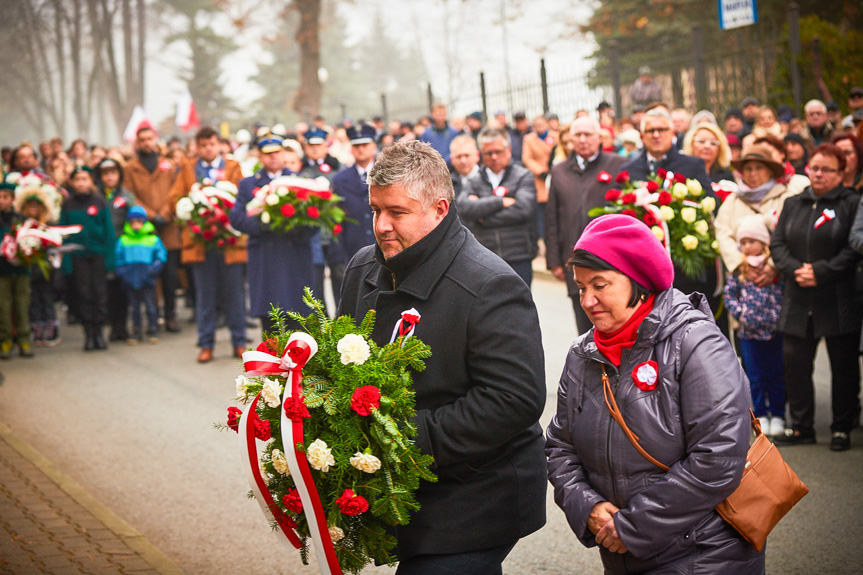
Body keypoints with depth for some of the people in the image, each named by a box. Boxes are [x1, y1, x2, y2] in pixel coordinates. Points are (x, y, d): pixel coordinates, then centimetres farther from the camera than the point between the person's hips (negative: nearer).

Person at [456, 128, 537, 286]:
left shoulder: (523, 177, 6)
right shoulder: (474, 182, 12)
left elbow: (523, 209, -10)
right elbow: (465, 207, -7)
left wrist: (484, 218, -5)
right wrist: (501, 202, -10)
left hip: (517, 261, -2)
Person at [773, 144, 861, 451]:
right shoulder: (793, 204, 15)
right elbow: (777, 242, 8)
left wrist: (821, 272, -18)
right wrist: (794, 269, -10)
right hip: (799, 300, 4)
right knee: (795, 363, 5)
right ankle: (801, 426, 17)